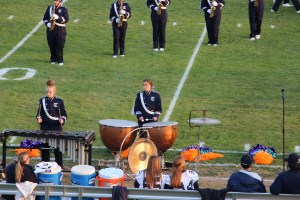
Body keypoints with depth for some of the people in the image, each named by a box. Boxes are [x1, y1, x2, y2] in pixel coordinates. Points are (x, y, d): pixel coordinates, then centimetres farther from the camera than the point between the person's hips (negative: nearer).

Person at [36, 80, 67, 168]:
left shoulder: (59, 101, -2)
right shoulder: (42, 101, 5)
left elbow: (64, 114, 4)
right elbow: (39, 113, 13)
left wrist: (62, 120, -15)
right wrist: (39, 118, -7)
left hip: (56, 128, -2)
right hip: (45, 128, 2)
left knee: (57, 149, 2)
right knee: (44, 148, 8)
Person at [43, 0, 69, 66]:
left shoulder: (64, 9, 2)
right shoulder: (49, 8, 11)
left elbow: (66, 19, -8)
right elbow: (45, 18, 13)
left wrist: (58, 17, -23)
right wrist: (47, 23, -8)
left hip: (60, 30, -3)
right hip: (50, 29, 3)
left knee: (60, 46, -5)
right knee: (52, 45, 4)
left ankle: (60, 60, 3)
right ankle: (53, 59, 15)